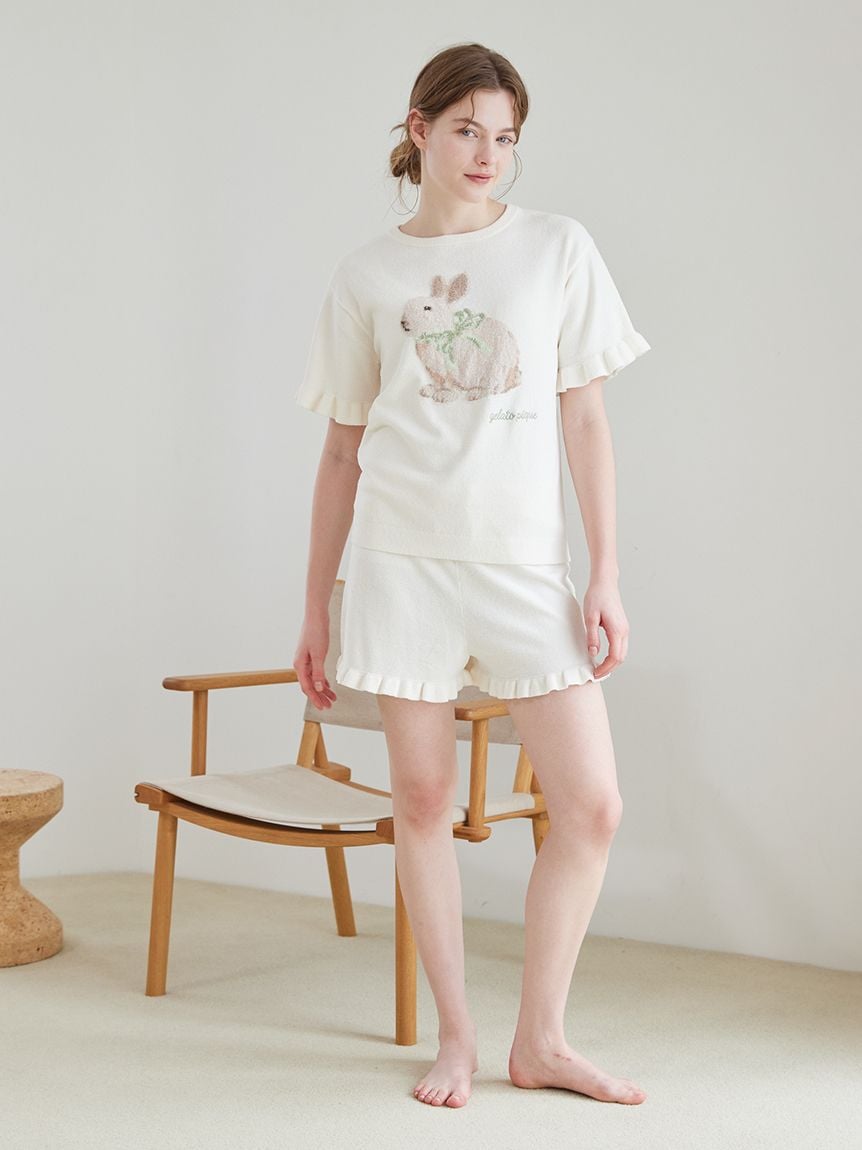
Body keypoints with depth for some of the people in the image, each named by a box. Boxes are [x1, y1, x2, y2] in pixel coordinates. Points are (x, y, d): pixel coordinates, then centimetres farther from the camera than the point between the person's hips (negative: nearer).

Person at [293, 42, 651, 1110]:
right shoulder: (366, 273, 6)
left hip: (525, 563, 0)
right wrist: (315, 608, 8)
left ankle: (540, 1040, 12)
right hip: (401, 560, 0)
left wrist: (607, 575, -1)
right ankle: (454, 1035, 19)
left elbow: (586, 422, 5)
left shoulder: (559, 248, 5)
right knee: (422, 800, 4)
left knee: (592, 803, -4)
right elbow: (343, 448, 9)